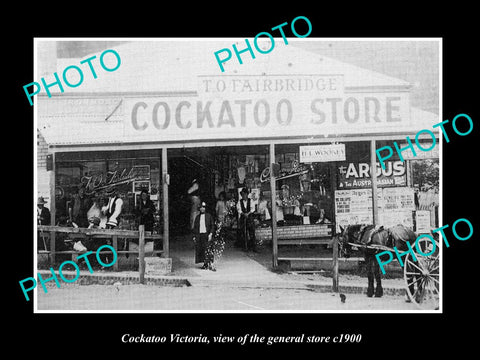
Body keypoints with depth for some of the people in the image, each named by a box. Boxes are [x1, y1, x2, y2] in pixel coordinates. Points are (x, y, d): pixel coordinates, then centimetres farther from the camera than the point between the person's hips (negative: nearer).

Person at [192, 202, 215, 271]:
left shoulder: (209, 216, 5)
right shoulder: (197, 217, 13)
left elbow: (212, 225, 2)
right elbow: (195, 227, 16)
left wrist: (211, 234, -10)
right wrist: (194, 236, 10)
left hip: (207, 235, -3)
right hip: (199, 235, 3)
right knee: (200, 250, 1)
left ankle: (211, 264, -13)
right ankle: (205, 264, 10)